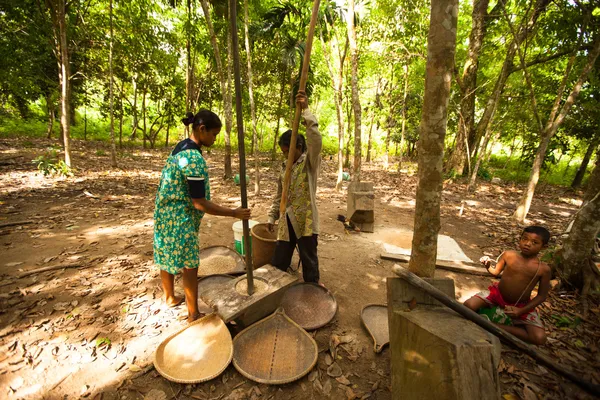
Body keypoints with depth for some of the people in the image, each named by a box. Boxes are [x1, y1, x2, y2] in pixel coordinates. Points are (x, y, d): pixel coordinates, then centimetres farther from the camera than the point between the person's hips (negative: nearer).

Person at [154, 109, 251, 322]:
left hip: (167, 212, 10)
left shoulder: (182, 146, 5)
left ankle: (169, 297, 44)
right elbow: (199, 203, -26)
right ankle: (193, 314, 21)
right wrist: (234, 213, -21)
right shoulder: (194, 158, -26)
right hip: (180, 219, -10)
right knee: (190, 265, 4)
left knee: (167, 258, 23)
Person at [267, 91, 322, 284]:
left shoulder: (310, 163, -5)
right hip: (286, 222, 6)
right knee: (278, 263, 14)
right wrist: (272, 217, 15)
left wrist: (306, 110, -22)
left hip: (306, 220, -5)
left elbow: (316, 140, -24)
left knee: (309, 263, 10)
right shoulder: (284, 168, 13)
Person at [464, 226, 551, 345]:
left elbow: (542, 296, -4)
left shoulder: (543, 269, -12)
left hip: (521, 305, 1)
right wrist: (488, 266, -21)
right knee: (469, 305, -27)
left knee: (539, 338, -20)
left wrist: (521, 311, -15)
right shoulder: (508, 255, -9)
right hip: (497, 294, -1)